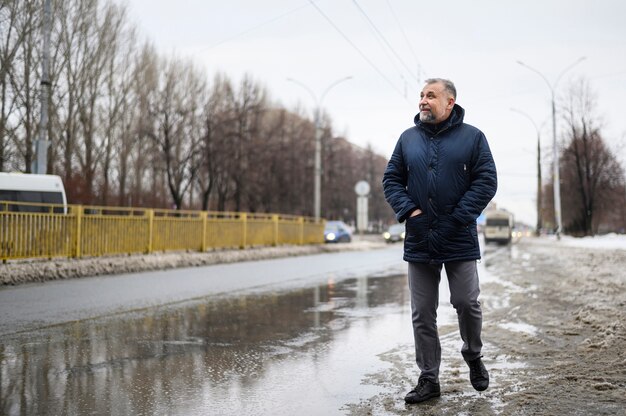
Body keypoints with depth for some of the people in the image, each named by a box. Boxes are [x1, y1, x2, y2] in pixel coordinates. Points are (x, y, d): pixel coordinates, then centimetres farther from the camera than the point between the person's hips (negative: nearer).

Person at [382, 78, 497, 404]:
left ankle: (473, 356, 31)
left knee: (467, 303, 2)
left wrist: (455, 220, -13)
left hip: (460, 240, -2)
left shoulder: (472, 137, 1)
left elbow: (486, 182, -5)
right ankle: (428, 379, 16)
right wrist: (409, 211, -9)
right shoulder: (408, 139, 9)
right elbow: (391, 180, 9)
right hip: (419, 241, 2)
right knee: (422, 314, 5)